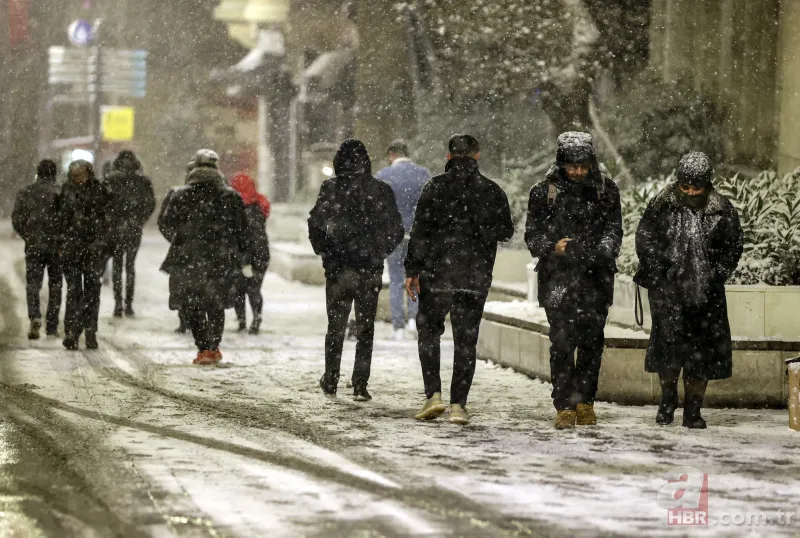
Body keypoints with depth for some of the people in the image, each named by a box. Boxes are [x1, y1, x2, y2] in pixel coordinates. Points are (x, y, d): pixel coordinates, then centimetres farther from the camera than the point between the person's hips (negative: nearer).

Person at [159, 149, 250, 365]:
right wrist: (244, 258, 11)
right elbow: (242, 230, 1)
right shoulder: (231, 197, -1)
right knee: (216, 305, 17)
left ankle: (204, 348, -3)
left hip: (189, 259, -2)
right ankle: (214, 348, 18)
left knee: (192, 306, 7)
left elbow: (167, 222, 4)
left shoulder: (181, 195, -4)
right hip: (222, 259, 2)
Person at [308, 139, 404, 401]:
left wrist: (323, 252, 8)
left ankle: (330, 381, 16)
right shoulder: (381, 191, -3)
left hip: (338, 268, 0)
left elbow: (315, 224, -8)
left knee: (336, 326, 14)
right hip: (370, 270, 0)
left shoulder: (330, 189, -6)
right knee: (366, 328, 7)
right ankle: (360, 386, 2)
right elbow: (396, 229, -1)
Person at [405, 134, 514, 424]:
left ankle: (434, 394, -2)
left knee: (429, 331, 13)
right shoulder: (492, 191, 1)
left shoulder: (435, 188, -5)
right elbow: (506, 231, 9)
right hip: (476, 278, 2)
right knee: (466, 340, 6)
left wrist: (412, 270, -2)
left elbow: (419, 231, -7)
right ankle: (458, 404, 2)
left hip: (436, 273, -1)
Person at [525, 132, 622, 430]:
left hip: (596, 279, 2)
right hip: (558, 279, -2)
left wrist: (600, 251, -14)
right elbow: (532, 234, 5)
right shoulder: (544, 192, 2)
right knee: (562, 343, -9)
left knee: (592, 342, 5)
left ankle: (585, 400, 19)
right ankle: (564, 406, -4)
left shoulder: (606, 191, 6)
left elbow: (614, 231, 5)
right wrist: (553, 247, -14)